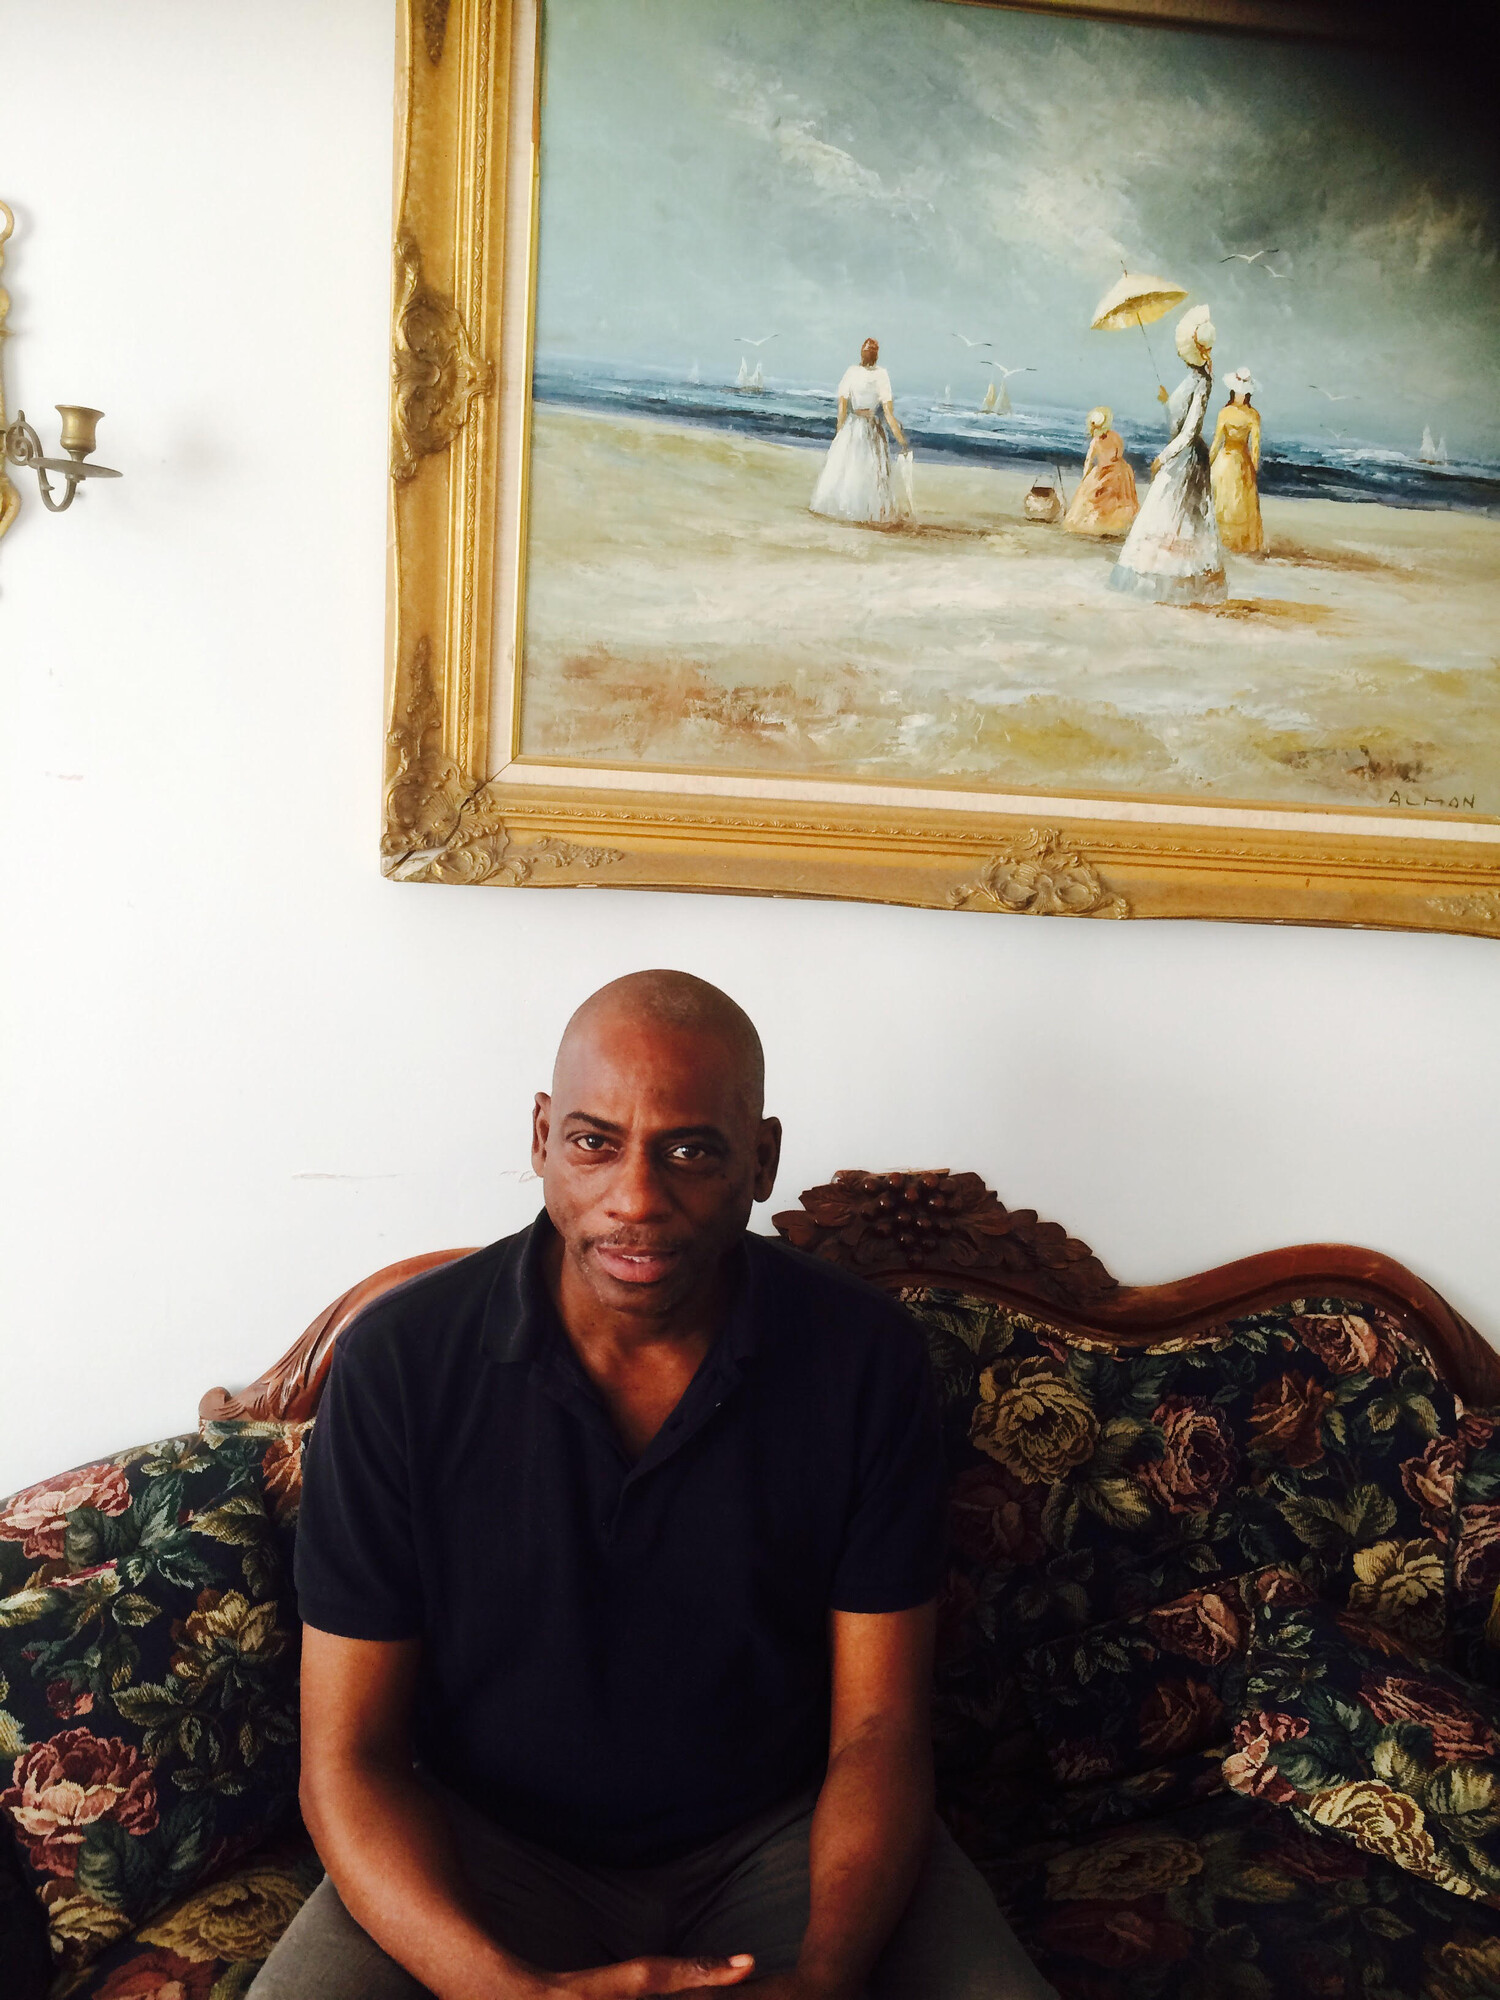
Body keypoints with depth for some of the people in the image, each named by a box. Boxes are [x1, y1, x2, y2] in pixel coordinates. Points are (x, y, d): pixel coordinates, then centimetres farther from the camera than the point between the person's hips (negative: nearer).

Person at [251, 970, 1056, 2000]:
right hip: (483, 1847, 0)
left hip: (786, 1834, 1)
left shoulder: (866, 1355, -11)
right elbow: (349, 1754, -10)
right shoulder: (399, 1359, -14)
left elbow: (876, 1729, -7)